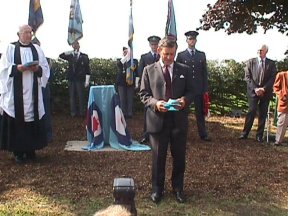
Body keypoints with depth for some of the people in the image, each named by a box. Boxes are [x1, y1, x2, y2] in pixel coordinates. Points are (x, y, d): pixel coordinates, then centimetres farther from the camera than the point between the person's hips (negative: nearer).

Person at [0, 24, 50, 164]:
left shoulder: (37, 49, 13)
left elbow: (46, 68, 10)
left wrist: (38, 69, -11)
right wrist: (18, 68, -18)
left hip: (32, 91, 3)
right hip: (16, 92, -2)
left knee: (33, 118, 2)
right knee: (17, 120, -3)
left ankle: (31, 149, 11)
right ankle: (18, 151, 5)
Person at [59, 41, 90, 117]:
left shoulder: (84, 56, 3)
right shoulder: (69, 55, 11)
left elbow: (87, 69, 0)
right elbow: (61, 55, -1)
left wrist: (87, 81, -7)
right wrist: (72, 51, -6)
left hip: (80, 79, -2)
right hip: (71, 79, 2)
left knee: (81, 96, 0)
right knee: (72, 96, 4)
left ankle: (81, 112, 6)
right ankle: (73, 112, 8)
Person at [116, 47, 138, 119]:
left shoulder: (134, 61, 7)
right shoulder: (119, 60, 9)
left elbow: (136, 72, -1)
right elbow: (119, 64, -15)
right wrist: (126, 56, -28)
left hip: (131, 82, -1)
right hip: (121, 82, 1)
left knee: (130, 99, 0)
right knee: (122, 99, 1)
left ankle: (130, 114, 6)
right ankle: (123, 114, 7)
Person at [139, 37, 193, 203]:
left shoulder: (184, 70, 6)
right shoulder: (149, 70, 2)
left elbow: (190, 92, 8)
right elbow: (144, 94, 1)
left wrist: (185, 100, -15)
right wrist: (155, 103, -19)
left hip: (179, 120, 2)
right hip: (157, 120, -1)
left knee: (179, 156, 11)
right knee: (158, 157, 9)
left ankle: (178, 188, 30)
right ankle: (157, 189, 26)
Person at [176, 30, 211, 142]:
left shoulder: (202, 55, 11)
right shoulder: (181, 55, 4)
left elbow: (205, 73, 9)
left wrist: (205, 89, 3)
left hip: (199, 89, 2)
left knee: (200, 112, 5)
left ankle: (203, 134, 12)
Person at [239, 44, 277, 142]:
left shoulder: (271, 63, 7)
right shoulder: (251, 62, 5)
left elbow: (272, 78, 0)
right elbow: (247, 77, -1)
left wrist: (264, 89, -13)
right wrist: (255, 88, -12)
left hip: (266, 92, 1)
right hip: (253, 91, -1)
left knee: (263, 114, 3)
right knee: (251, 111, -9)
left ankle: (259, 135, 9)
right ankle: (245, 133, -2)